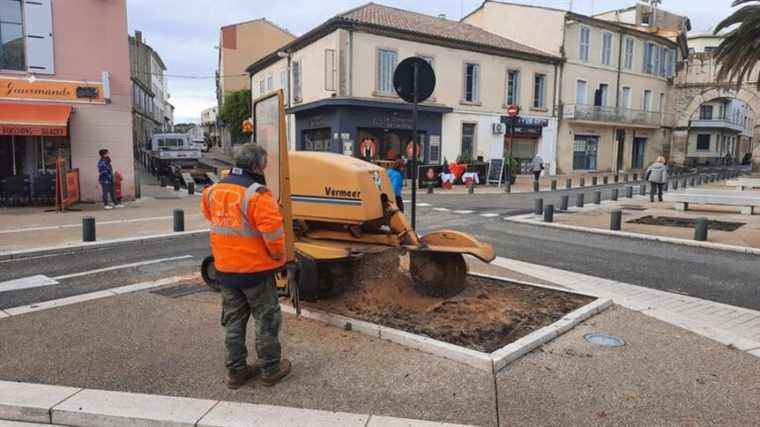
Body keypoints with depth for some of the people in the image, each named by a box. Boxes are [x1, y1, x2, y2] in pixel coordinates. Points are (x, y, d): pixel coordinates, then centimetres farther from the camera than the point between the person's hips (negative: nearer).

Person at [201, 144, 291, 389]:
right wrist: (279, 257, -6)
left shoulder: (214, 191, 3)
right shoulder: (257, 194, -20)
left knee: (233, 321, 17)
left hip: (225, 269, 6)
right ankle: (271, 370, 21)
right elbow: (273, 234, -24)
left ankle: (236, 371, 26)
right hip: (256, 269, -6)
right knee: (266, 320, 9)